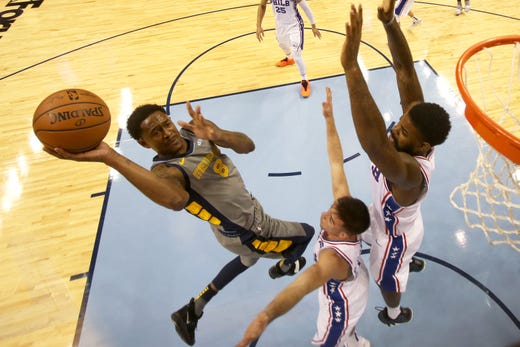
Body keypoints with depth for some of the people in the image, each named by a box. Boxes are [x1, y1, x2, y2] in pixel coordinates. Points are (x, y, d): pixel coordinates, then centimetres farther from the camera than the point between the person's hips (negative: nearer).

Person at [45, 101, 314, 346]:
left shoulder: (195, 130, -11)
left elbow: (247, 146, -18)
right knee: (306, 234, 18)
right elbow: (176, 199, -60)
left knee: (248, 260, 38)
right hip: (247, 232, -8)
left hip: (250, 212, 8)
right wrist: (110, 158, -64)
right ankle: (283, 268, 55)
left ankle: (192, 311, 41)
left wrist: (217, 135, -39)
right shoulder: (166, 170, -33)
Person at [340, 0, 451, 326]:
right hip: (390, 215, 7)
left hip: (395, 234, -6)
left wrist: (351, 67, -79)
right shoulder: (417, 126, -30)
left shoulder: (411, 172, -50)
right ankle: (411, 261, 77)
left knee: (387, 280, 27)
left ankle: (395, 313, 61)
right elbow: (405, 69, -32)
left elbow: (374, 144, -73)